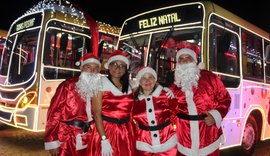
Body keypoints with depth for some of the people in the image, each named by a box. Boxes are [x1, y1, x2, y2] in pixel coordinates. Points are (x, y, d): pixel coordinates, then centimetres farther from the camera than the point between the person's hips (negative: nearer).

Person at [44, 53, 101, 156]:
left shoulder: (98, 89, 4)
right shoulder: (67, 86, -10)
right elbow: (54, 113, -11)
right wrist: (52, 142, -13)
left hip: (88, 140, 5)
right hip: (67, 139, -4)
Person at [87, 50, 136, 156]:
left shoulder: (130, 84, 8)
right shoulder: (101, 83, -8)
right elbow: (97, 113, -12)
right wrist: (104, 140, -18)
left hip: (126, 132, 5)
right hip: (106, 130, -4)